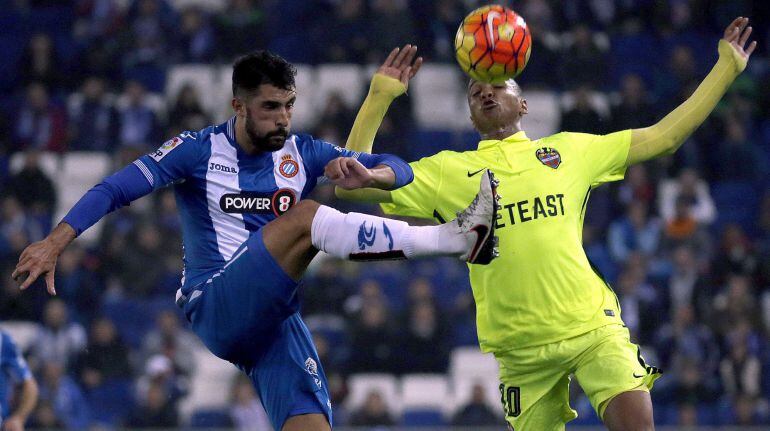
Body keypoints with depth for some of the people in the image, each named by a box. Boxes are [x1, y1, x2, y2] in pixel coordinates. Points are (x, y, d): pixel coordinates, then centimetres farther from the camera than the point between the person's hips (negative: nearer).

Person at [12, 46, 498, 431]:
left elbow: (398, 169, 5)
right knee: (304, 217, -26)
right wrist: (54, 244, -18)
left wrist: (369, 176, -19)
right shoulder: (199, 150, -2)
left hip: (275, 315, 5)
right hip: (214, 309, -5)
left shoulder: (303, 153, 8)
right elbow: (115, 190, -7)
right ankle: (455, 239, -33)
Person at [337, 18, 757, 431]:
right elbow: (355, 183, 5)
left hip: (592, 325, -1)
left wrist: (725, 68, 17)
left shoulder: (569, 150, 13)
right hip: (520, 347, 1)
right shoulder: (449, 171, 10)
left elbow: (664, 137, 17)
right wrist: (378, 99, -1)